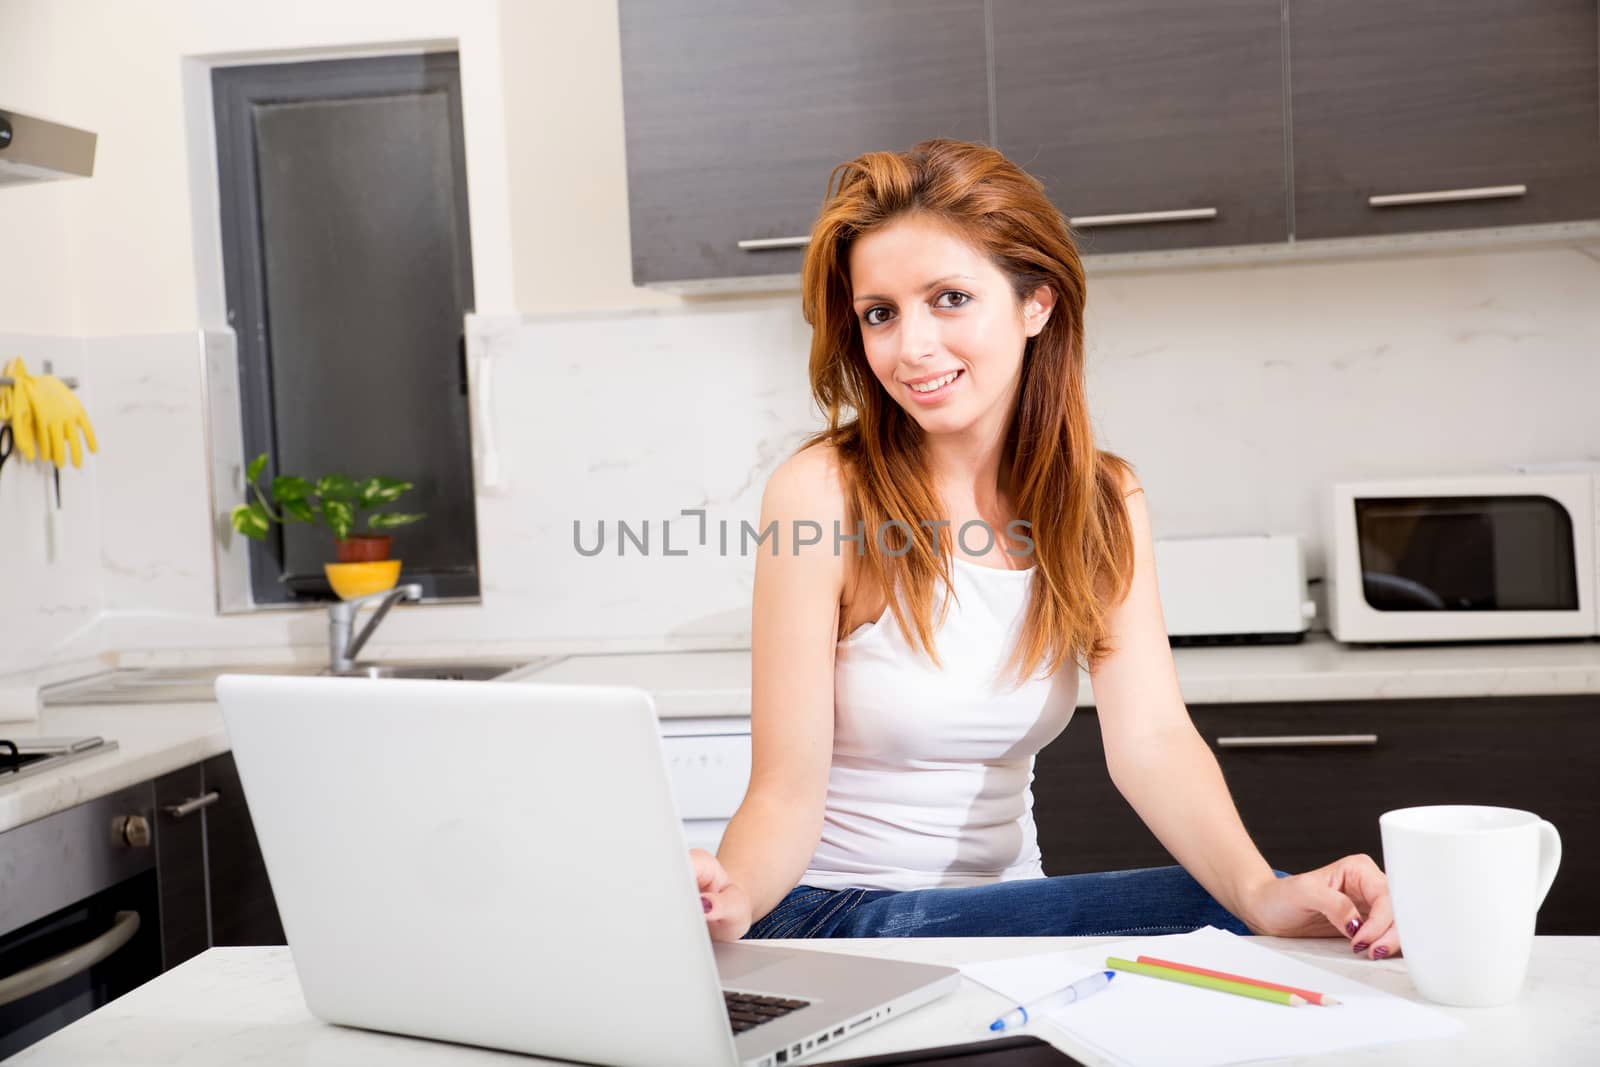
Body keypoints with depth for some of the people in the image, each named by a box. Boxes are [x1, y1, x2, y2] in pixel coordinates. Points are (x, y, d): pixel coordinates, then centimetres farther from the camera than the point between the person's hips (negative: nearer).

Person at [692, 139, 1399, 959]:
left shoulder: (1103, 501, 0)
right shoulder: (823, 494, -14)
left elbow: (1151, 740, -13)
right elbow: (787, 792, -15)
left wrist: (1265, 891, -33)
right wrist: (732, 896, -38)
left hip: (1004, 907, 6)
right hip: (829, 915, -5)